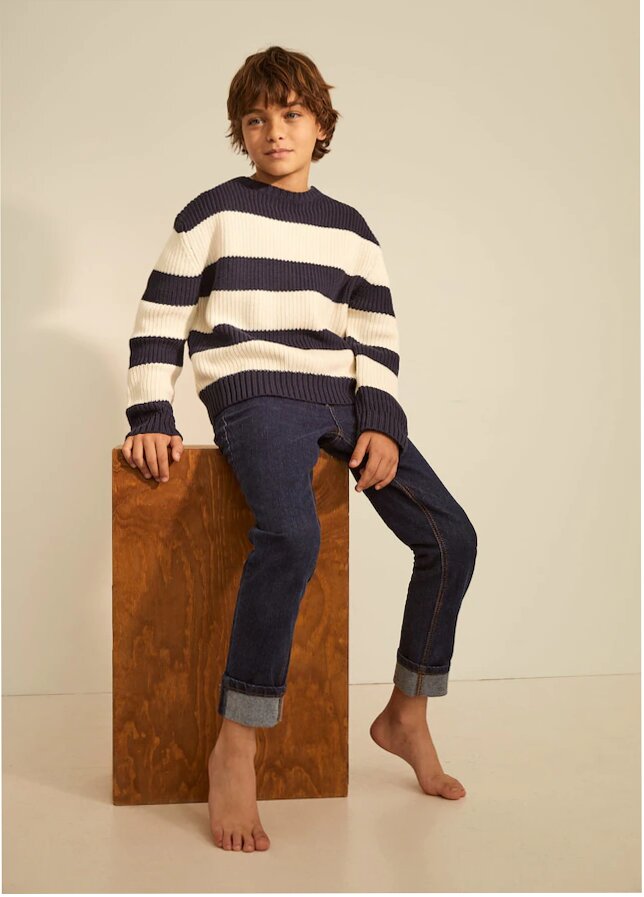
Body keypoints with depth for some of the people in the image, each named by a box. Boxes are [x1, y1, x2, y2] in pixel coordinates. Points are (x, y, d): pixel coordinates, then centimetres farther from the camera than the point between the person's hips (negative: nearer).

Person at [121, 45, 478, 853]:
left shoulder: (349, 228, 17)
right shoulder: (212, 214, 6)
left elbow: (378, 337, 12)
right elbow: (158, 322, 5)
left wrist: (380, 424, -3)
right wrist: (150, 418, -6)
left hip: (342, 403, 5)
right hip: (254, 395, -5)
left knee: (450, 536, -7)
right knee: (291, 536, -35)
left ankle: (406, 715, 11)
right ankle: (235, 748, -25)